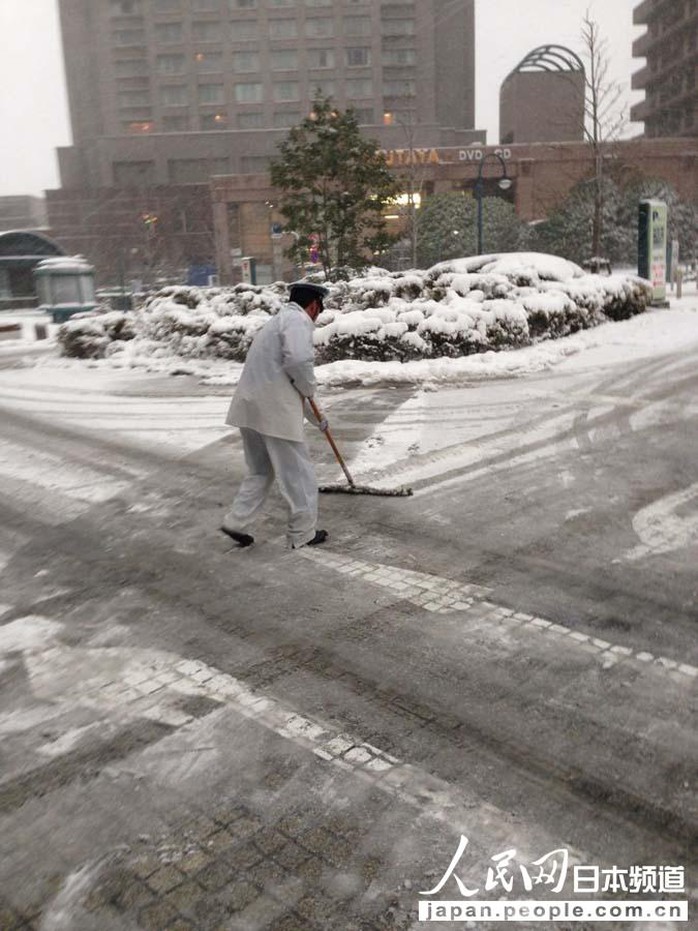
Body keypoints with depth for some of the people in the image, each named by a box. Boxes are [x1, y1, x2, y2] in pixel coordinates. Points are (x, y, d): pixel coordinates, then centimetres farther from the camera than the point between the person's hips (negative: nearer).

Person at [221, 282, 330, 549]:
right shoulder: (298, 320, -6)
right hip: (274, 409, -9)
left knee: (260, 470, 22)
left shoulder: (281, 320, 25)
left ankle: (237, 522, 22)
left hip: (251, 406, 9)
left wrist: (316, 418, 38)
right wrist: (309, 389, -4)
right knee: (297, 472, 5)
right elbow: (298, 361, -26)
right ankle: (303, 534, 16)